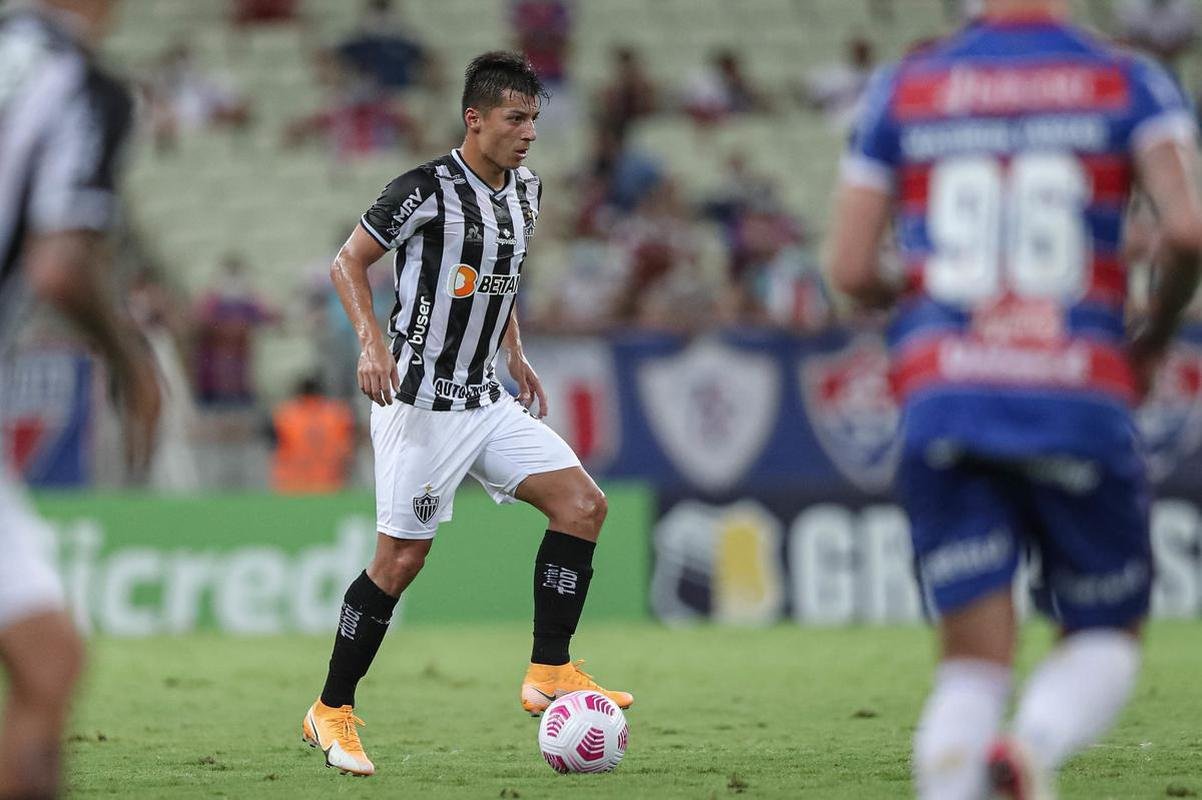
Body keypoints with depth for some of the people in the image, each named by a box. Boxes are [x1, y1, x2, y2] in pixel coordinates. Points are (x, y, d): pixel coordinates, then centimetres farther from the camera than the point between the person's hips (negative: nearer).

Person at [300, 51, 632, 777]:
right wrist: (373, 344, -22)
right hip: (421, 403, -7)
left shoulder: (525, 192, 9)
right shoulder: (426, 190, -14)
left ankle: (550, 673, 0)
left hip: (488, 402, 7)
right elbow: (349, 263, -8)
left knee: (584, 503, -5)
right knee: (401, 559, -5)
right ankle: (332, 713, 8)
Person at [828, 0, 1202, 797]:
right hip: (1077, 402, -2)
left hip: (944, 402, 2)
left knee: (973, 663, 7)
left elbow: (851, 269, 8)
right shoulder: (1130, 85, 3)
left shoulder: (904, 91, 8)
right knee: (1106, 638, 14)